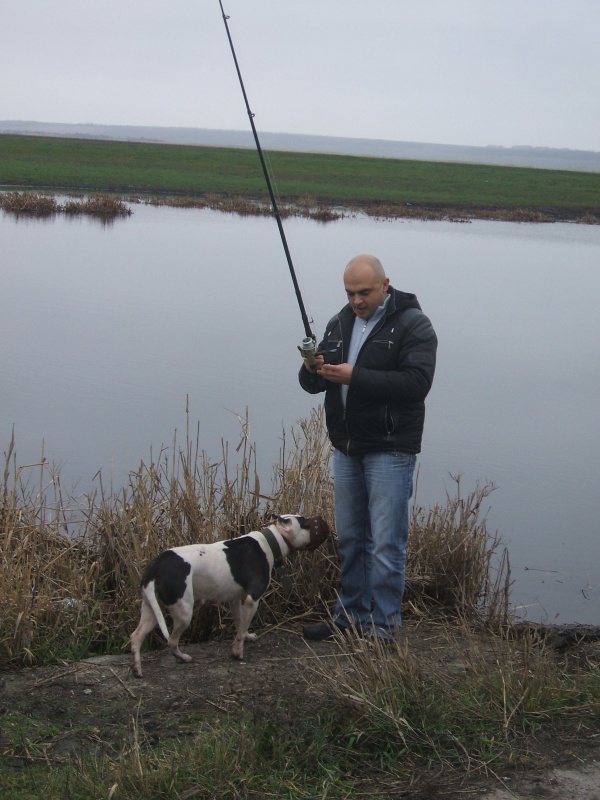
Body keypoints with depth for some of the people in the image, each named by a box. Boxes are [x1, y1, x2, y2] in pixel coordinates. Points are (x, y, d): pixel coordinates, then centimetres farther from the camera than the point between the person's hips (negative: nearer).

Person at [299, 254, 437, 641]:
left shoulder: (412, 325, -9)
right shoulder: (340, 323, 12)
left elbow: (416, 382, -22)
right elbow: (313, 383, 12)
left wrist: (355, 377, -27)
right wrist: (312, 372, -13)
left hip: (390, 451, -7)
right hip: (346, 449, 7)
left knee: (386, 543, -5)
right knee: (350, 539, 14)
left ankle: (384, 626, 3)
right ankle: (351, 616, 25)